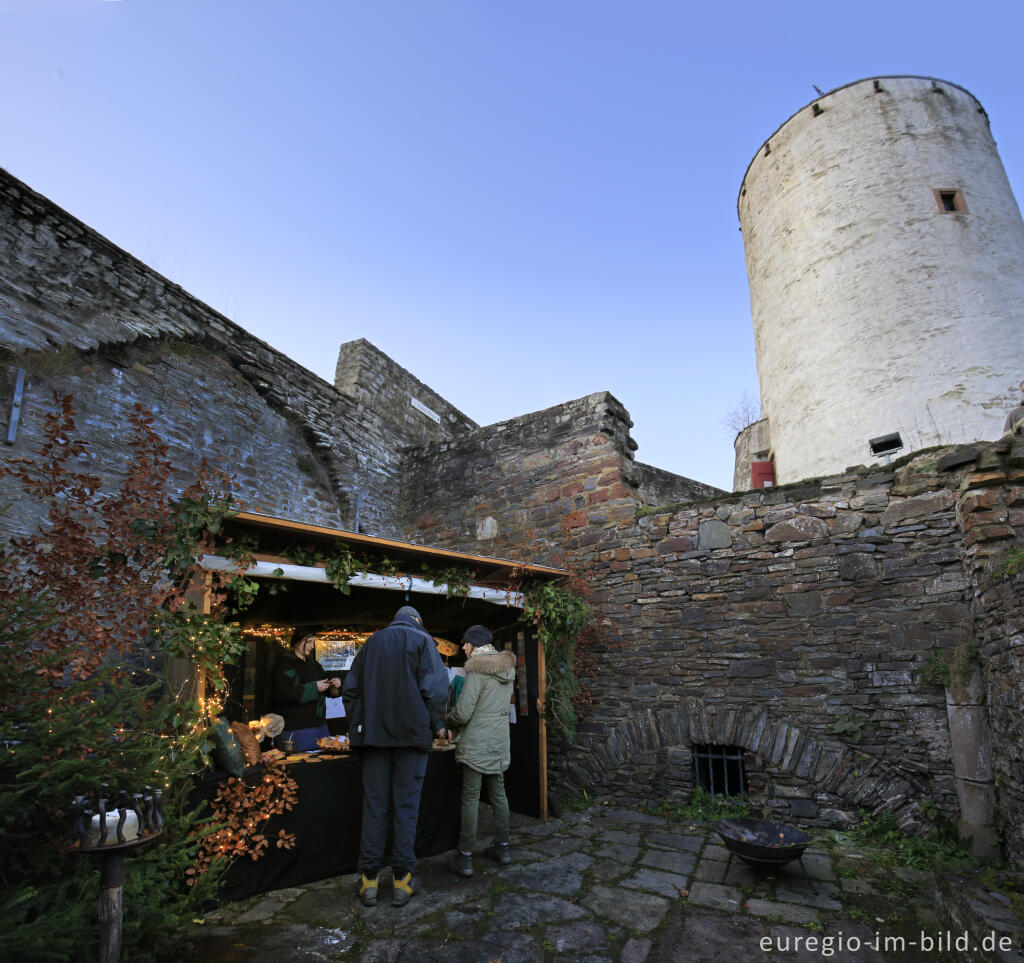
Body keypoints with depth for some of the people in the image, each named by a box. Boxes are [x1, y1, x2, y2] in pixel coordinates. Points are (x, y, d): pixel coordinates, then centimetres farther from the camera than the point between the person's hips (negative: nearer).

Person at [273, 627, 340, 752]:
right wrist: (314, 687, -21)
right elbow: (284, 694, -19)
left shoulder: (314, 664, 17)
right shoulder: (286, 663, -6)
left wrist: (334, 685, 3)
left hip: (320, 724, 7)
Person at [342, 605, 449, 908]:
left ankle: (369, 879, 15)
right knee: (406, 804, 5)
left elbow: (350, 689, 12)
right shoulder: (422, 640, -1)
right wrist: (438, 725, -1)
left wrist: (358, 724, 16)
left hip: (373, 733, 4)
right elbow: (434, 688, -11)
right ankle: (402, 879, 12)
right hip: (412, 733, -3)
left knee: (374, 804, 9)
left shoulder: (373, 641, 13)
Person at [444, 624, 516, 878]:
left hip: (477, 744, -7)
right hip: (499, 742, 8)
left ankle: (465, 857, 9)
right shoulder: (507, 667, 7)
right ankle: (502, 848, 27)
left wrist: (446, 720, 3)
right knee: (498, 795, 17)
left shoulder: (477, 670, -17)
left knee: (470, 799, 2)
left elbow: (462, 713, -18)